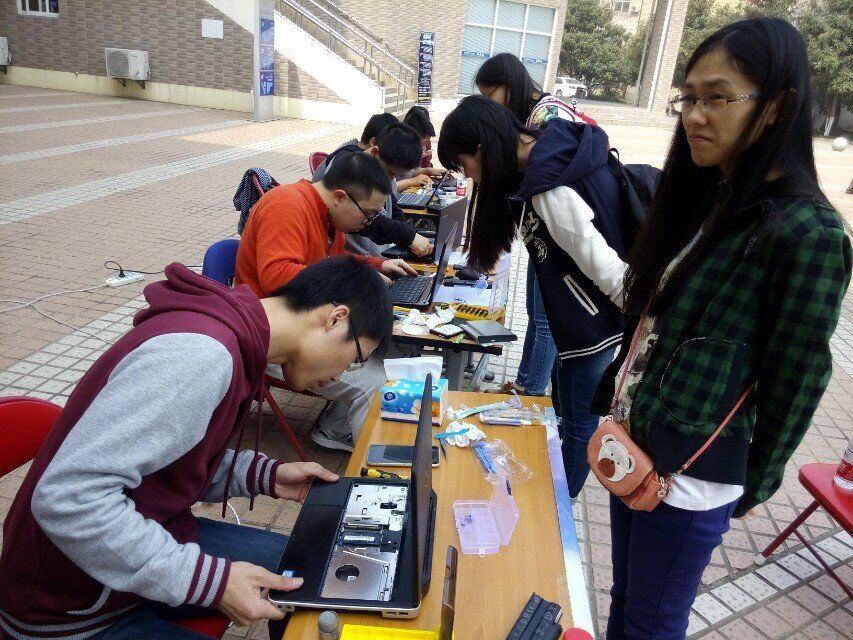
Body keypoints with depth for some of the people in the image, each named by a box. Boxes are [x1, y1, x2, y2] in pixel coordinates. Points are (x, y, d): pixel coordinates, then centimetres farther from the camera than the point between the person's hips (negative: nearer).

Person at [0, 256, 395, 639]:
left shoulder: (228, 333, -1)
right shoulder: (199, 354, -31)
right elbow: (69, 498, -33)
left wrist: (265, 476, -2)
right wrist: (210, 579, -29)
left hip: (147, 542, 8)